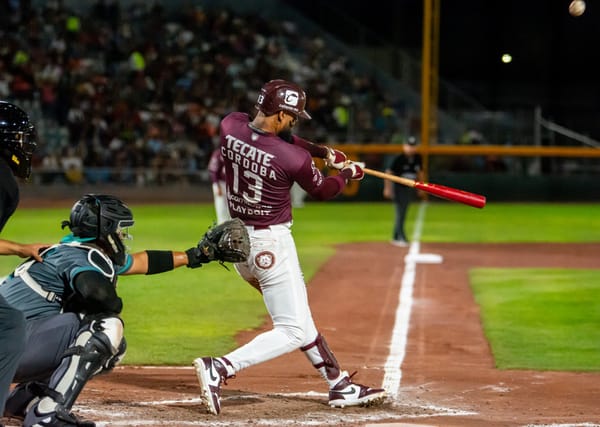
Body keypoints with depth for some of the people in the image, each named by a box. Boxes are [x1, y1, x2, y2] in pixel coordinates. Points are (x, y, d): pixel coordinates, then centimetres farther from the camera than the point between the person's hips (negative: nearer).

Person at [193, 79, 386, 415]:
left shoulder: (230, 125, -8)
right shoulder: (294, 159, -23)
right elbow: (322, 190, -1)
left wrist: (321, 150, 8)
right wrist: (348, 174, 19)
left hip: (237, 237, 9)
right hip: (271, 244, -9)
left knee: (300, 317, 21)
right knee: (293, 330, -3)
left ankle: (340, 385, 29)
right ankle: (220, 368, -18)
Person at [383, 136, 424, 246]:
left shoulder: (417, 158, 2)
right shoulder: (398, 159, -15)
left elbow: (420, 172, 16)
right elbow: (389, 172, -11)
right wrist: (387, 188, -15)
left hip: (409, 189, 6)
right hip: (398, 187, -6)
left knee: (403, 213, 11)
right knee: (400, 213, -10)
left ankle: (395, 238, 21)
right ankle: (401, 238, -11)